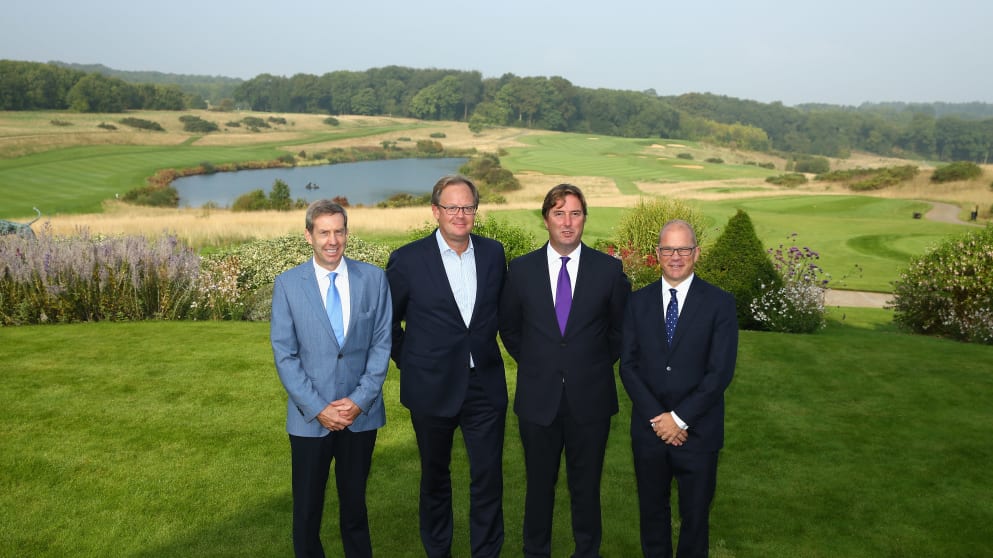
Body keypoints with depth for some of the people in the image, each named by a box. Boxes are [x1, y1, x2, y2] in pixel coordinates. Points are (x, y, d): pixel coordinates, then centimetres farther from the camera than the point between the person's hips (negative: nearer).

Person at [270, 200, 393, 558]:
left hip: (361, 412, 1)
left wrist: (360, 399, -10)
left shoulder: (373, 278, -1)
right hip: (310, 416, 0)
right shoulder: (288, 284, -3)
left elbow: (382, 343, -1)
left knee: (354, 502, 14)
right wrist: (317, 407, -11)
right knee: (307, 506, 11)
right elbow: (284, 354, -5)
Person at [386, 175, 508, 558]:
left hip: (485, 385, 2)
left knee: (489, 479, 3)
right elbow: (388, 321, 2)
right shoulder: (407, 260, -9)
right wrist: (409, 363, 4)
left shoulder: (493, 253, 1)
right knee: (435, 476, 16)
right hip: (432, 387, -2)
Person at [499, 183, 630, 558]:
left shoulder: (609, 269, -4)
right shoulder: (521, 269, -2)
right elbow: (509, 327, 11)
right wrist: (534, 365, 8)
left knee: (586, 486, 13)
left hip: (590, 399, 0)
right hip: (538, 397, 1)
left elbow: (620, 327, 8)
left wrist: (598, 366, 6)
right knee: (539, 484, 14)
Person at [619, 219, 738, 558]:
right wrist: (656, 417, -12)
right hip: (649, 428, 2)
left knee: (695, 515, 12)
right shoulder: (638, 302, 3)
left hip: (697, 430, -2)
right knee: (652, 509, 16)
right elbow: (628, 365, -1)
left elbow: (721, 371, -11)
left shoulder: (719, 303, -5)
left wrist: (680, 418, -14)